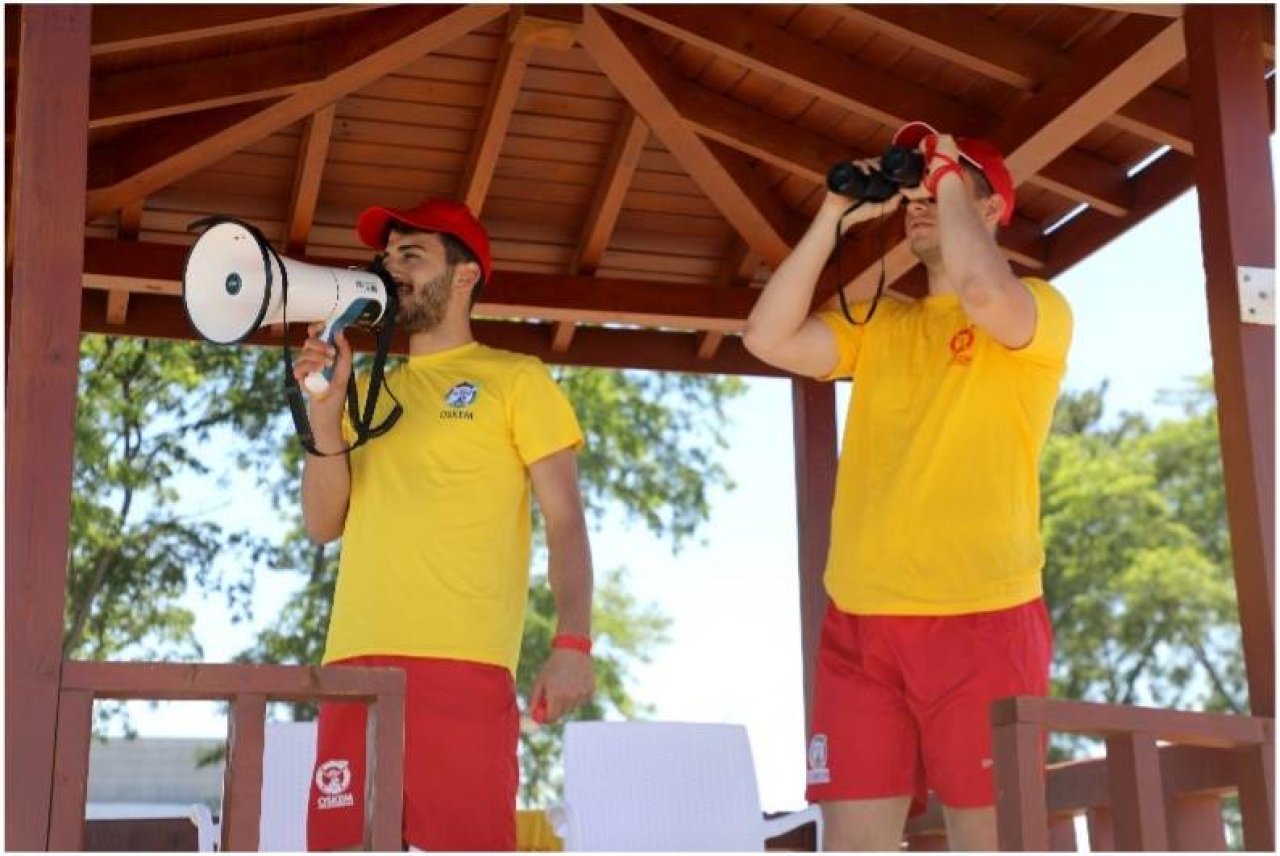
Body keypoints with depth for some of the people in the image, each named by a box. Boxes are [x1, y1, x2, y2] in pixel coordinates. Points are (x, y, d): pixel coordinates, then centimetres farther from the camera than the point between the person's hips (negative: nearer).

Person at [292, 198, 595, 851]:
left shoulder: (516, 380, 9)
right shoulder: (369, 393, 24)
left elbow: (565, 520, 1)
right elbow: (324, 523, 16)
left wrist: (572, 641, -13)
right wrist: (325, 410, 3)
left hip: (461, 661, -5)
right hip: (355, 660, 5)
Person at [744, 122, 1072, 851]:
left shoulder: (1040, 311, 4)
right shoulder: (877, 324, 20)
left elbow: (988, 298, -20)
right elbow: (769, 338, 5)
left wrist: (950, 181, -4)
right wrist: (836, 216, 5)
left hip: (981, 617, -5)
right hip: (858, 622, 5)